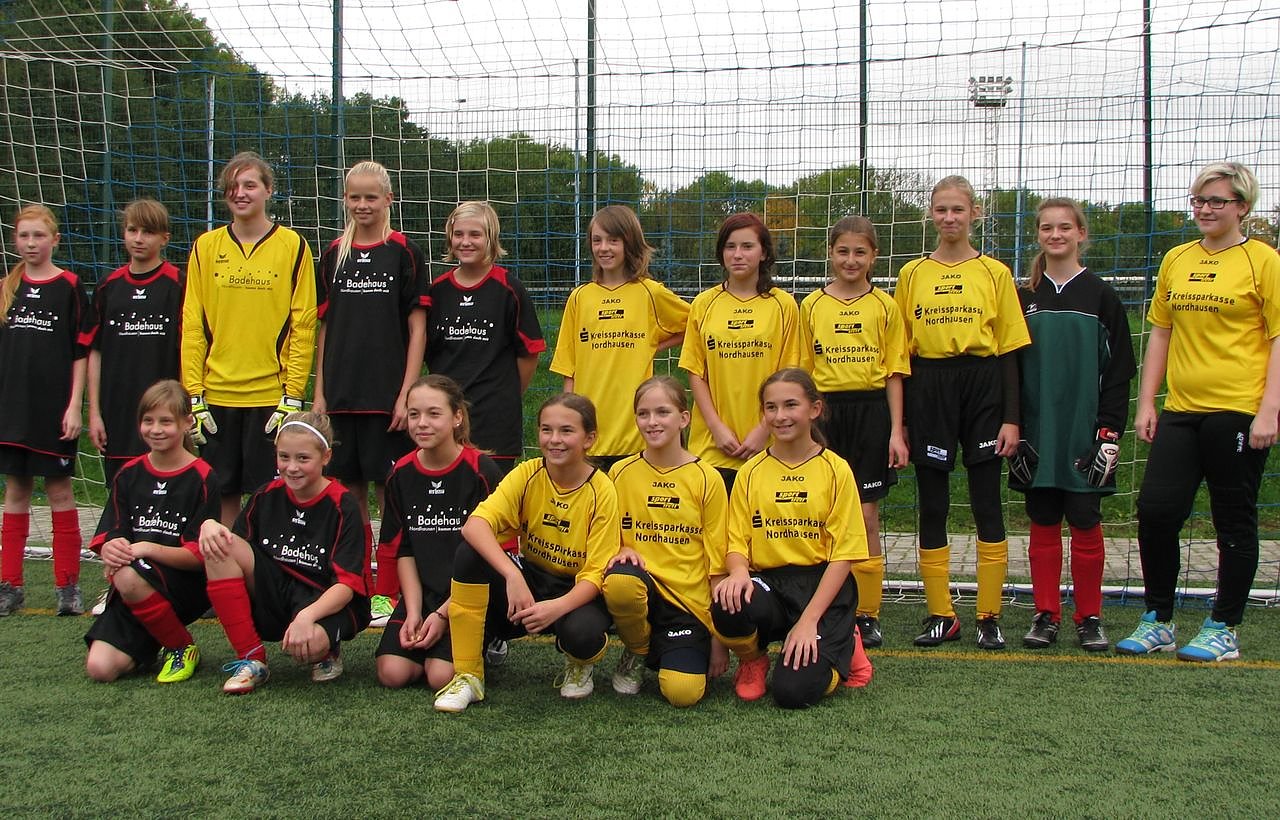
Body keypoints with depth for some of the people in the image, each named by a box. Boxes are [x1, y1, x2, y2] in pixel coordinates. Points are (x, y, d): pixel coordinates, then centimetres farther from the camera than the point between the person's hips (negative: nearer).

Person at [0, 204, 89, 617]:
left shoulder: (70, 286, -2)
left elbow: (81, 353, -3)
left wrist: (74, 406, -8)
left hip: (54, 408, -4)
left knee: (59, 490, 1)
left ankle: (67, 585, 7)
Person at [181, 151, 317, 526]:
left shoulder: (292, 246, 0)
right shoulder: (206, 246, 6)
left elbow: (303, 326, -2)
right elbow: (192, 326, 5)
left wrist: (293, 396, -7)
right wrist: (194, 396, -1)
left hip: (272, 393, -2)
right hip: (216, 395, 2)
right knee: (222, 495, 9)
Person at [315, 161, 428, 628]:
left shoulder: (404, 252, -2)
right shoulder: (334, 255, 10)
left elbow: (417, 327, -4)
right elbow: (325, 327, 13)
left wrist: (407, 393, -10)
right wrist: (319, 393, 9)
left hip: (388, 393, -4)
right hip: (343, 394, 4)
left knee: (388, 489, -2)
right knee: (350, 488, 8)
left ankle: (388, 593, 6)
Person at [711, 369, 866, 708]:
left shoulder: (836, 470, -1)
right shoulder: (751, 471, 7)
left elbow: (843, 553, -5)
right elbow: (737, 540, 6)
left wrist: (809, 620, -14)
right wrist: (739, 571, -20)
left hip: (822, 584, -2)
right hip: (767, 583, 2)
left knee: (795, 690, -21)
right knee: (728, 608, -34)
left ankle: (841, 646, 15)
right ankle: (753, 658, 3)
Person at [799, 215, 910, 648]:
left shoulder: (885, 306, 4)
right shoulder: (812, 306, 6)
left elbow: (894, 372, 3)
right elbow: (802, 370, 7)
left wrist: (896, 430, -3)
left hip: (871, 411, -1)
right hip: (825, 412, 1)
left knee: (866, 516, 1)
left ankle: (867, 613, 10)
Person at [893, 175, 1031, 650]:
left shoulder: (994, 273, 4)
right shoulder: (911, 275, 7)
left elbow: (1008, 348, 2)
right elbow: (900, 350, 8)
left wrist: (1011, 418, -4)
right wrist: (899, 420, 3)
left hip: (982, 386, -1)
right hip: (928, 390, 2)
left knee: (986, 505, 0)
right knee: (932, 506, 5)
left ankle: (989, 617, 10)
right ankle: (941, 615, 14)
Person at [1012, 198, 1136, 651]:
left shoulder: (1101, 296, 2)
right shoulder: (1025, 297, 8)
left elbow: (1119, 370, 0)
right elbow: (1010, 367, 8)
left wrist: (1110, 430, -8)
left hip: (1086, 433, -2)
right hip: (1038, 433, 2)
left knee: (1085, 523, 1)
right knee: (1043, 524, 5)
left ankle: (1090, 618, 12)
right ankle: (1046, 615, 13)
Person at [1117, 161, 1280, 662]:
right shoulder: (1176, 260, 12)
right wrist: (1146, 403, 9)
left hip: (1238, 412, -5)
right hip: (1181, 410, 5)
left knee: (1234, 523, 5)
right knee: (1155, 511, 1)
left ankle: (1224, 630, 16)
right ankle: (1157, 622, 16)